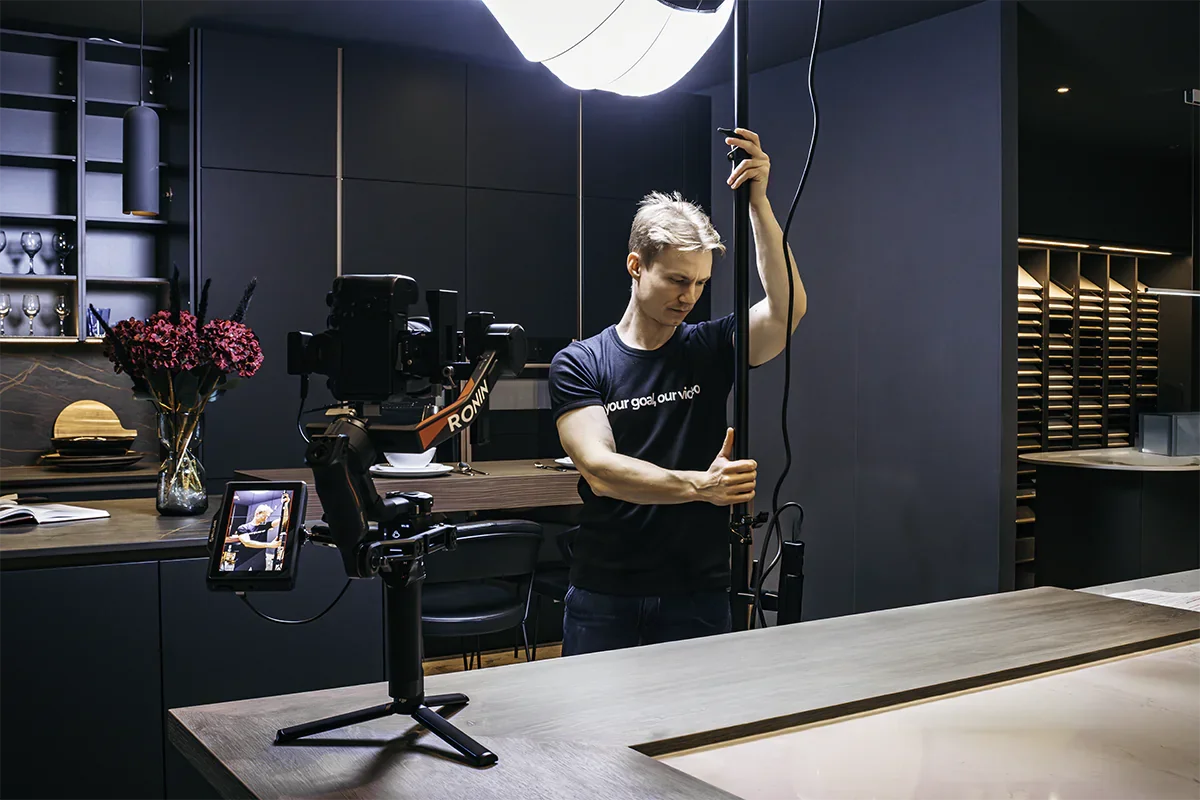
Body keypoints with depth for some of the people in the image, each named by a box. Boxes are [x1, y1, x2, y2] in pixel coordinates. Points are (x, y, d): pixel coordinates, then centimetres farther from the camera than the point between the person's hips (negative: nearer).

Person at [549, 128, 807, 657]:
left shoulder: (710, 349, 3)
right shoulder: (578, 364, -3)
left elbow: (787, 307, -14)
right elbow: (599, 469, -16)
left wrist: (758, 200, -20)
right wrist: (700, 485, -29)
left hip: (698, 597, 1)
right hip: (604, 598, -1)